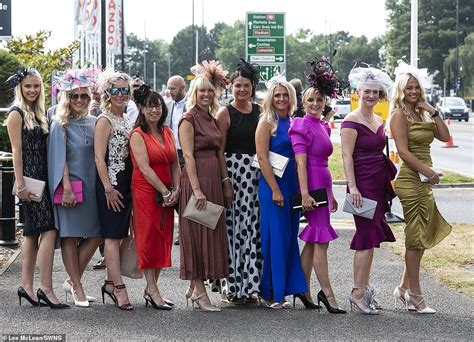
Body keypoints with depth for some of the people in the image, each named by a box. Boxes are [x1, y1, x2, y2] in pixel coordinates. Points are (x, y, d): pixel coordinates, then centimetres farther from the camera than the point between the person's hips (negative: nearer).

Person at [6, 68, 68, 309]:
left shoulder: (37, 113, 17)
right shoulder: (16, 114, -6)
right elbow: (17, 151, -11)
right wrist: (20, 185, -16)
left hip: (41, 178, 8)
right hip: (29, 178, -8)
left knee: (33, 232, 9)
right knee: (49, 230, -13)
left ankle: (27, 286, 13)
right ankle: (46, 288, -14)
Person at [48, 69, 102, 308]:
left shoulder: (93, 123, 11)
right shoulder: (61, 124, -3)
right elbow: (59, 158, -9)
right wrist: (67, 188, -17)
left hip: (91, 185, 6)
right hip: (70, 185, -5)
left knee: (95, 235, 2)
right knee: (69, 237, 0)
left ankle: (72, 281, 14)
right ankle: (77, 288, 5)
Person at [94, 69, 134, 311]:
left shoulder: (126, 121, 15)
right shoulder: (105, 121, -8)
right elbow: (99, 157, -13)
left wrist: (131, 187, 16)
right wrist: (108, 188, -18)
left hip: (126, 183, 8)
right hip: (111, 183, -8)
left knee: (119, 235, 10)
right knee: (113, 236, -8)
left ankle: (110, 282, 18)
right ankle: (119, 288, -10)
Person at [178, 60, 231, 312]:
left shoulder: (211, 119, 16)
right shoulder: (189, 119, -8)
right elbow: (188, 156, -15)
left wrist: (226, 183, 12)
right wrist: (197, 190, -21)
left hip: (214, 180, 8)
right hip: (195, 180, -8)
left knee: (211, 233, 9)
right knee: (196, 233, -5)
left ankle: (194, 287, 17)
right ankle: (200, 292, -2)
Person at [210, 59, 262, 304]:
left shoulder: (260, 111, 12)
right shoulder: (225, 113, -2)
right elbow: (219, 149, -5)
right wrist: (222, 179, -13)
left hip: (257, 173, 5)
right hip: (233, 170, -5)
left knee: (253, 226, 5)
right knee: (232, 226, -6)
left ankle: (248, 285, 12)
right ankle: (230, 286, 0)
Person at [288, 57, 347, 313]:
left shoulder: (323, 126, 16)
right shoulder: (301, 126, -9)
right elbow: (301, 162, -15)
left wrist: (330, 194, 22)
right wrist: (305, 194, -22)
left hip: (322, 184, 9)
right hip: (311, 184, -9)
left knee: (313, 239, 11)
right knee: (321, 239, -7)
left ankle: (303, 290, 16)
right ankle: (327, 292, -3)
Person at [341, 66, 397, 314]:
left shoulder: (379, 121, 16)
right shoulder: (351, 121, -9)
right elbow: (347, 156, -14)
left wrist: (389, 180, 18)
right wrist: (352, 187, -21)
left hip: (379, 184, 8)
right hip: (362, 183, -8)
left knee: (370, 238, 10)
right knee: (368, 238, -10)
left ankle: (364, 290, 15)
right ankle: (358, 292, -6)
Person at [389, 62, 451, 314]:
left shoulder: (422, 115, 16)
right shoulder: (400, 115, -8)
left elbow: (444, 137, 6)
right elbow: (403, 151, -16)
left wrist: (433, 113, 0)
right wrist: (428, 171, -20)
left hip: (424, 182, 9)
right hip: (410, 181, -8)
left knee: (422, 238, 11)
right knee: (415, 238, -5)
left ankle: (404, 288, 20)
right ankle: (415, 295, 0)